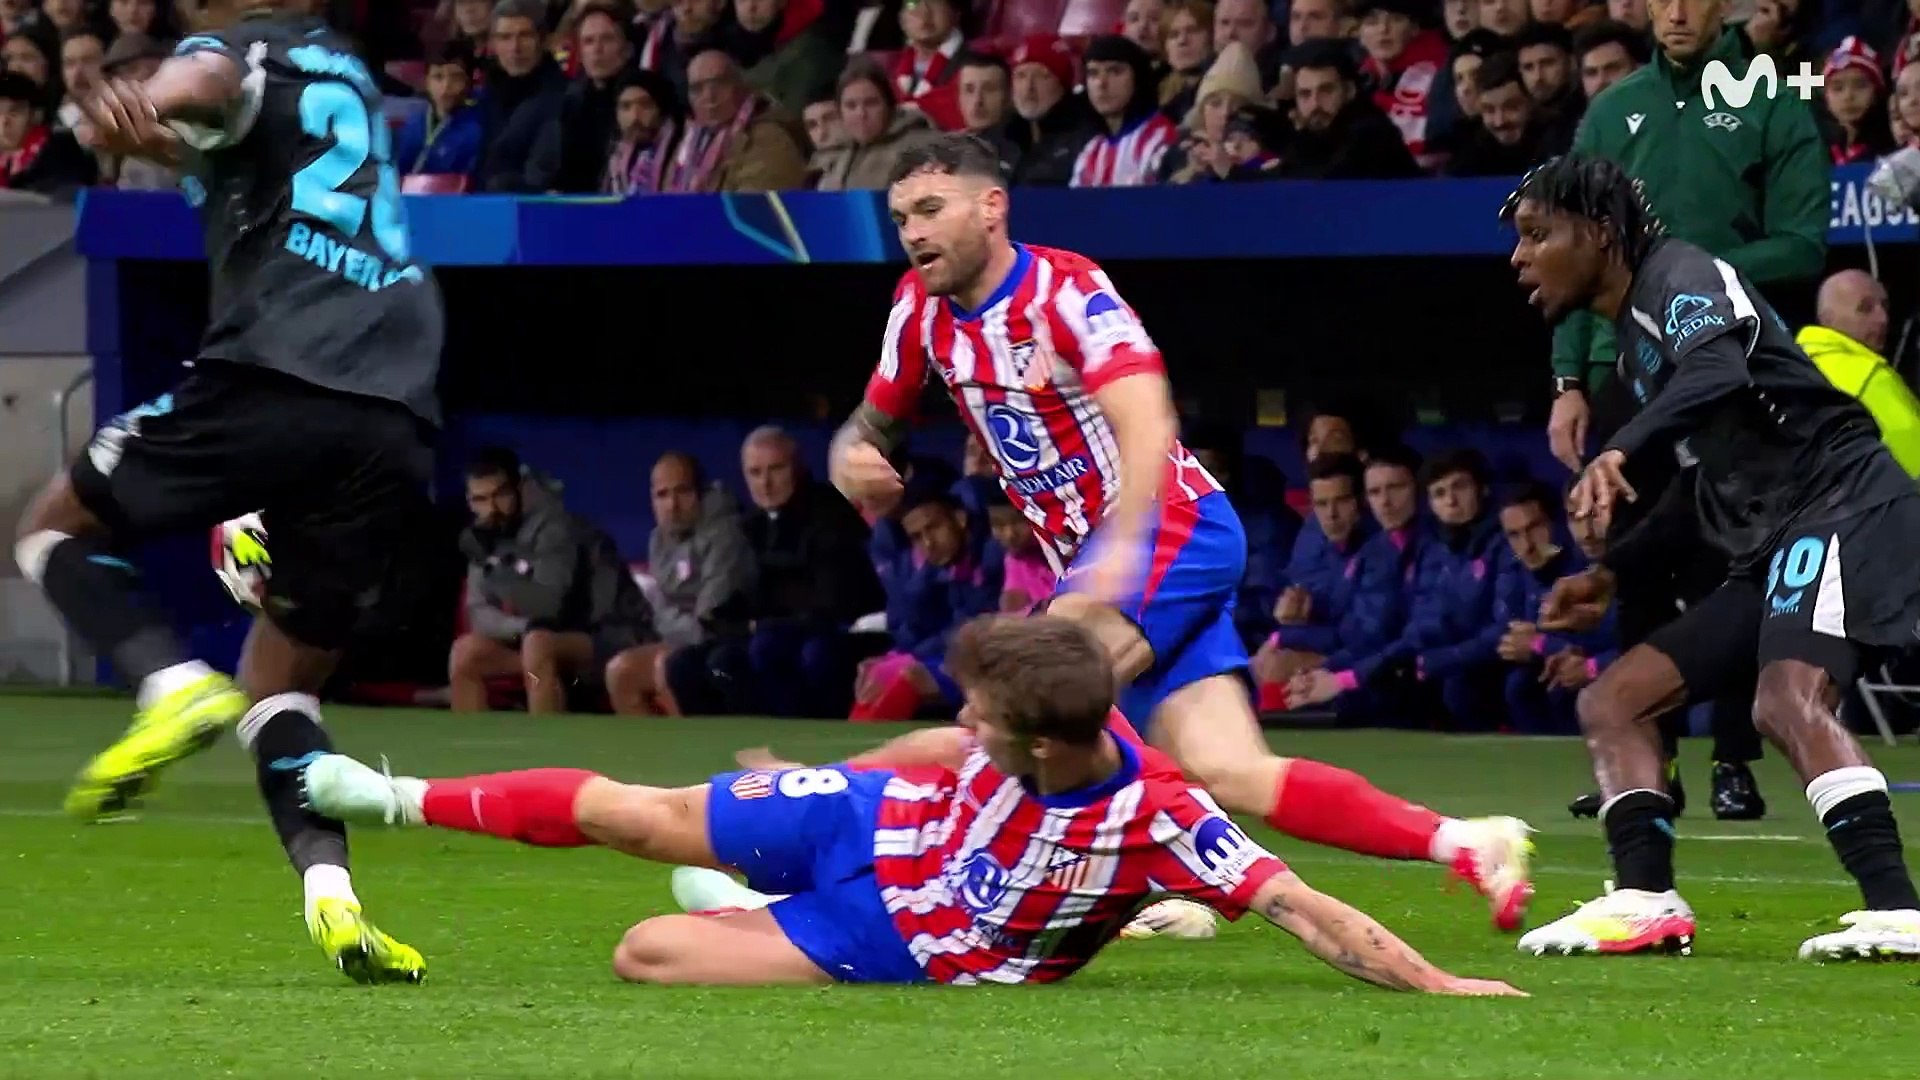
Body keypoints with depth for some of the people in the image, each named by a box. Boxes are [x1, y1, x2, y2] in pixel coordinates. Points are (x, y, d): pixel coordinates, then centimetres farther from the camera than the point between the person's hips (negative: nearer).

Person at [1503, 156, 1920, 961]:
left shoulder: (1679, 276, -7)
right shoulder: (1634, 335, 22)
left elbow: (1718, 373, -30)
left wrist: (1619, 453, -43)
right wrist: (1611, 577, 33)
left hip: (1840, 503, -11)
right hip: (1769, 548, 11)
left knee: (1787, 702, -32)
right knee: (1611, 702, 8)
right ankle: (1647, 902, -4)